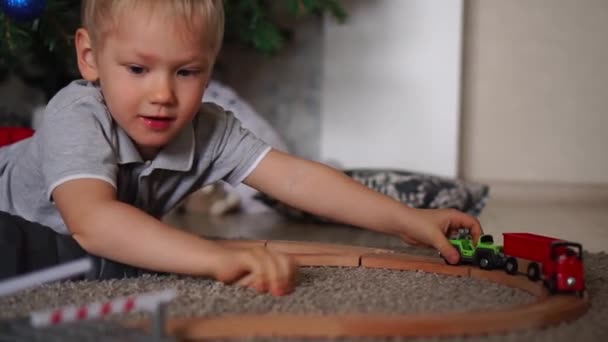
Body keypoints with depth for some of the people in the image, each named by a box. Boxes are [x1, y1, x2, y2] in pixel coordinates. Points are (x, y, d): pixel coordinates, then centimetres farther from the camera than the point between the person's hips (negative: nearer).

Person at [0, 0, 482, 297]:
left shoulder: (207, 129, -22)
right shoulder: (76, 117, -38)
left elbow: (294, 177, -27)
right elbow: (91, 218, -55)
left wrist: (406, 219, -36)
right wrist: (217, 258, -67)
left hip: (107, 243, 7)